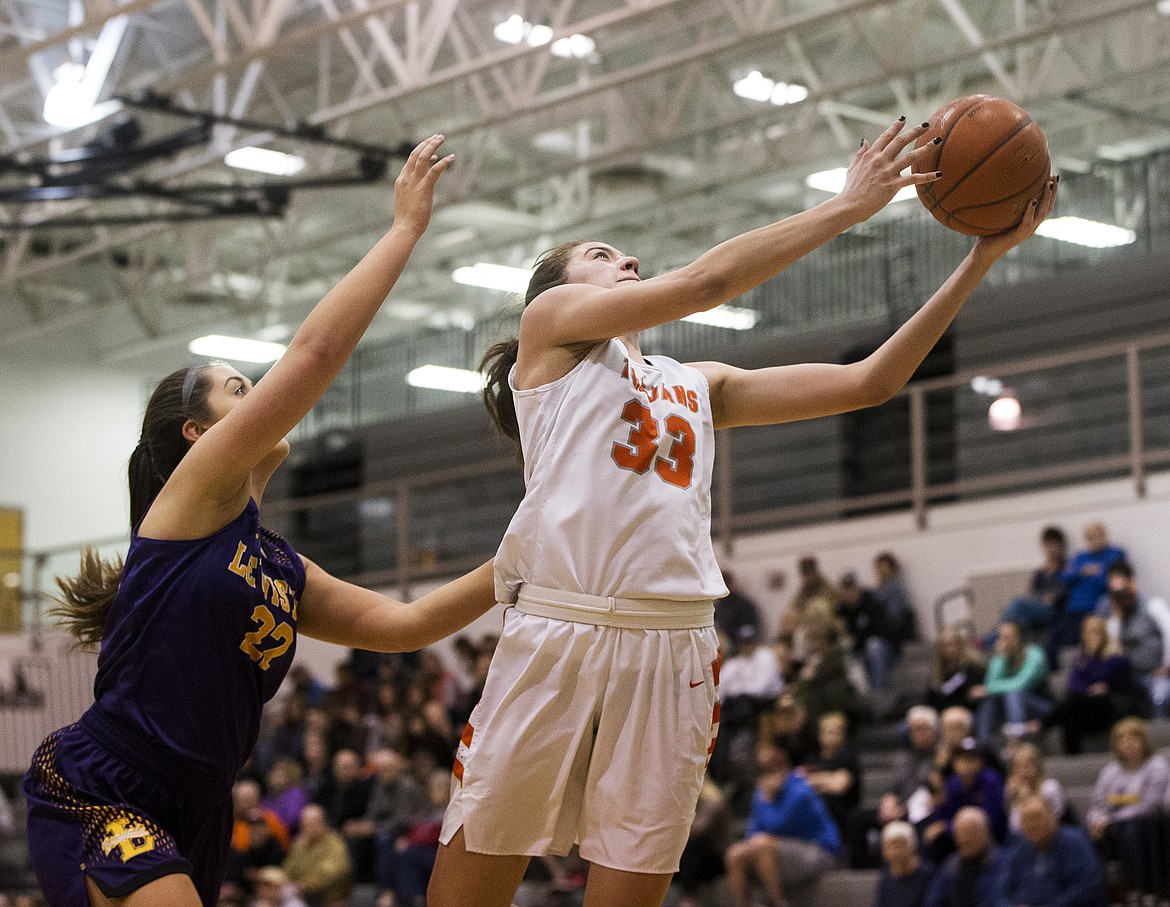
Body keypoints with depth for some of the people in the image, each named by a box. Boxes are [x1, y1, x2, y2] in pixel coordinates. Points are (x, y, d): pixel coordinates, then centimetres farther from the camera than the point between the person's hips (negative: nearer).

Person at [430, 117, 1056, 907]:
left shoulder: (698, 386, 25)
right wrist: (849, 205, 2)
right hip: (558, 629, -4)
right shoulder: (551, 318, 12)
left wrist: (983, 258, 14)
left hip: (673, 648, 5)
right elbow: (704, 282, -2)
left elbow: (866, 383, 19)